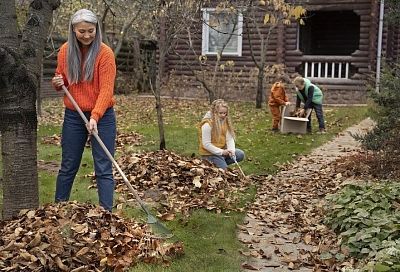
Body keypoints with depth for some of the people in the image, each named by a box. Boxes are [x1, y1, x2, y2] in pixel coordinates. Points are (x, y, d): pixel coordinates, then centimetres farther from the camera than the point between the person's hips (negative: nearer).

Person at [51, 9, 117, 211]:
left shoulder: (105, 53, -12)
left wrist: (95, 116, -29)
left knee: (103, 169, -2)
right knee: (68, 167, 14)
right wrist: (57, 83, -8)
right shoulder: (65, 51, 1)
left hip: (102, 117, -4)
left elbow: (106, 89, -18)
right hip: (73, 116, 4)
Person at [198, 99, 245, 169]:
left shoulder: (225, 121, 1)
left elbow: (229, 139, -2)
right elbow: (206, 144, -21)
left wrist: (231, 151, -21)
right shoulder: (207, 124, -21)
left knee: (240, 154, -7)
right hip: (210, 153, -7)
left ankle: (221, 163, 5)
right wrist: (221, 152, -23)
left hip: (222, 150, 7)